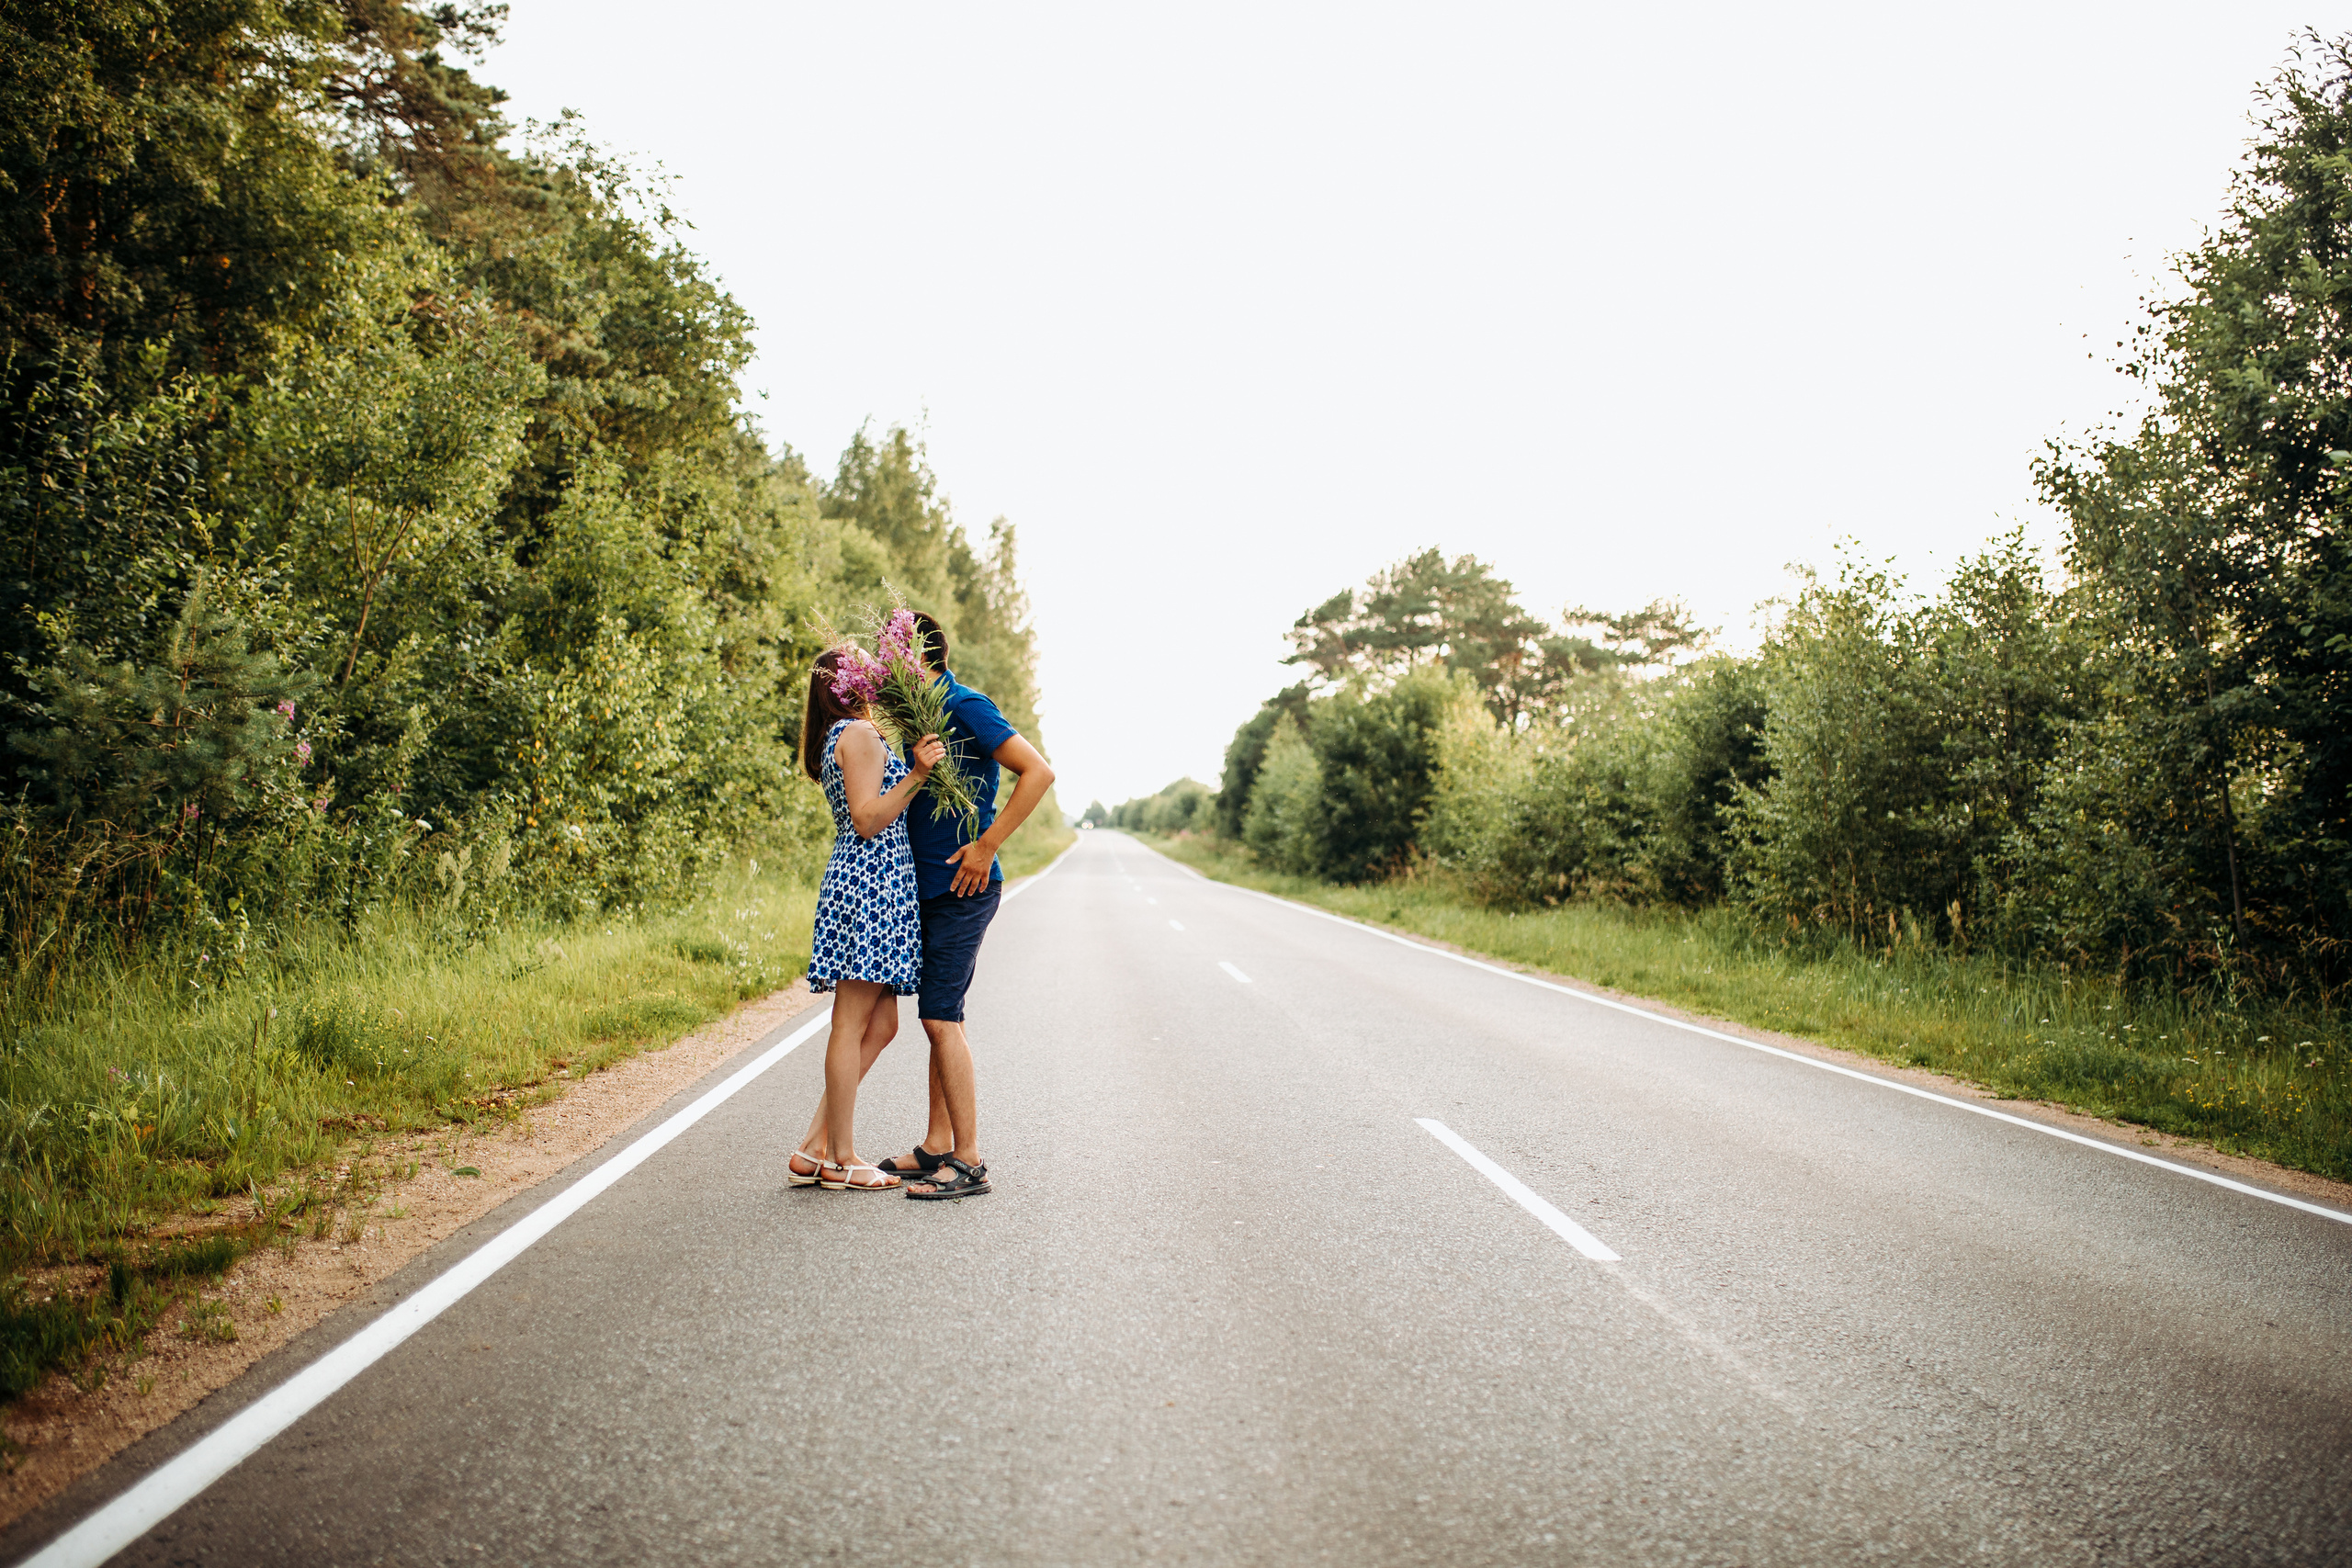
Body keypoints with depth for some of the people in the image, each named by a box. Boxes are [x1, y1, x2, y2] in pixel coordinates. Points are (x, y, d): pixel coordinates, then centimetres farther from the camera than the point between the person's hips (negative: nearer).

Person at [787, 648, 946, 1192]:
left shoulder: (838, 737, 24)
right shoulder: (859, 733, -8)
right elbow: (868, 820, -15)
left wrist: (915, 768, 21)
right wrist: (916, 775, -19)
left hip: (861, 884, 10)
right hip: (872, 883, -10)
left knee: (880, 1025, 10)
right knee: (853, 1023, -5)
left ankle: (814, 1149, 11)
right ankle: (840, 1159, 2)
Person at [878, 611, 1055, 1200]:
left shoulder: (966, 707, -12)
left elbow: (1038, 772, -19)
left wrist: (986, 846, -18)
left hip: (962, 888, -9)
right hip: (929, 887, 9)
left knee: (941, 1018, -10)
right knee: (942, 1018, 11)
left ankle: (969, 1162, -5)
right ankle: (937, 1147, 18)